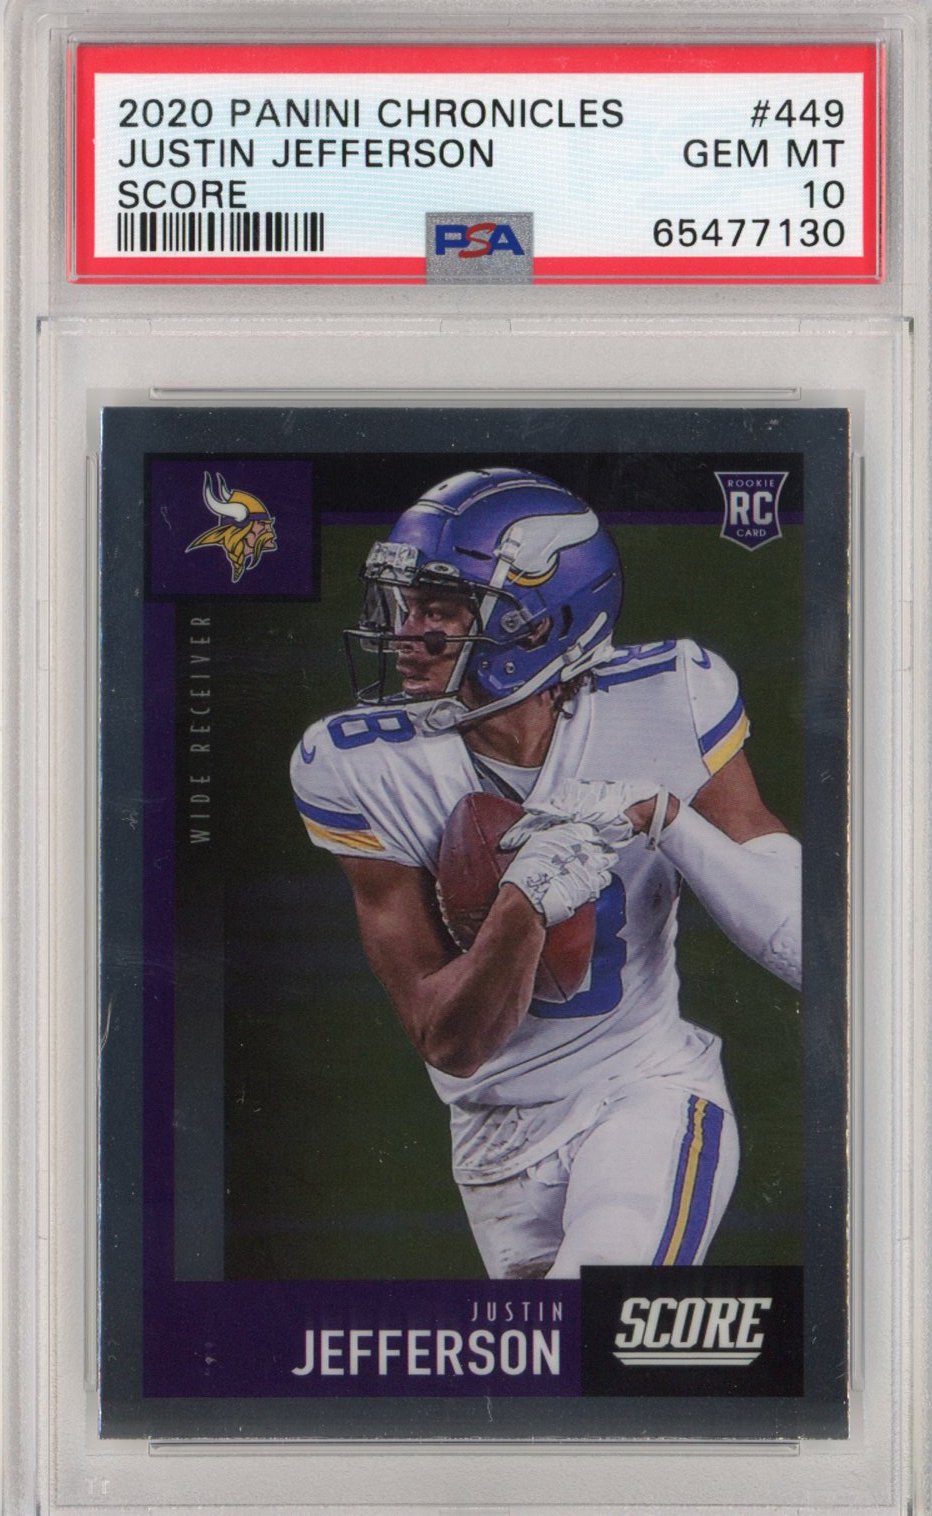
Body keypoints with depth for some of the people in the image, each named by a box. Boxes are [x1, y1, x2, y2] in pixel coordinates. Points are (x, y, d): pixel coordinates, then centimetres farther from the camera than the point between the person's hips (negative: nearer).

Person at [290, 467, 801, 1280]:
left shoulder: (670, 702, -14)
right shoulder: (360, 769, -13)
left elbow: (803, 944, -14)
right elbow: (450, 1046, -13)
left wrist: (659, 816, -27)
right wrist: (524, 906, -31)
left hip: (651, 1098, -2)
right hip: (499, 1141, 3)